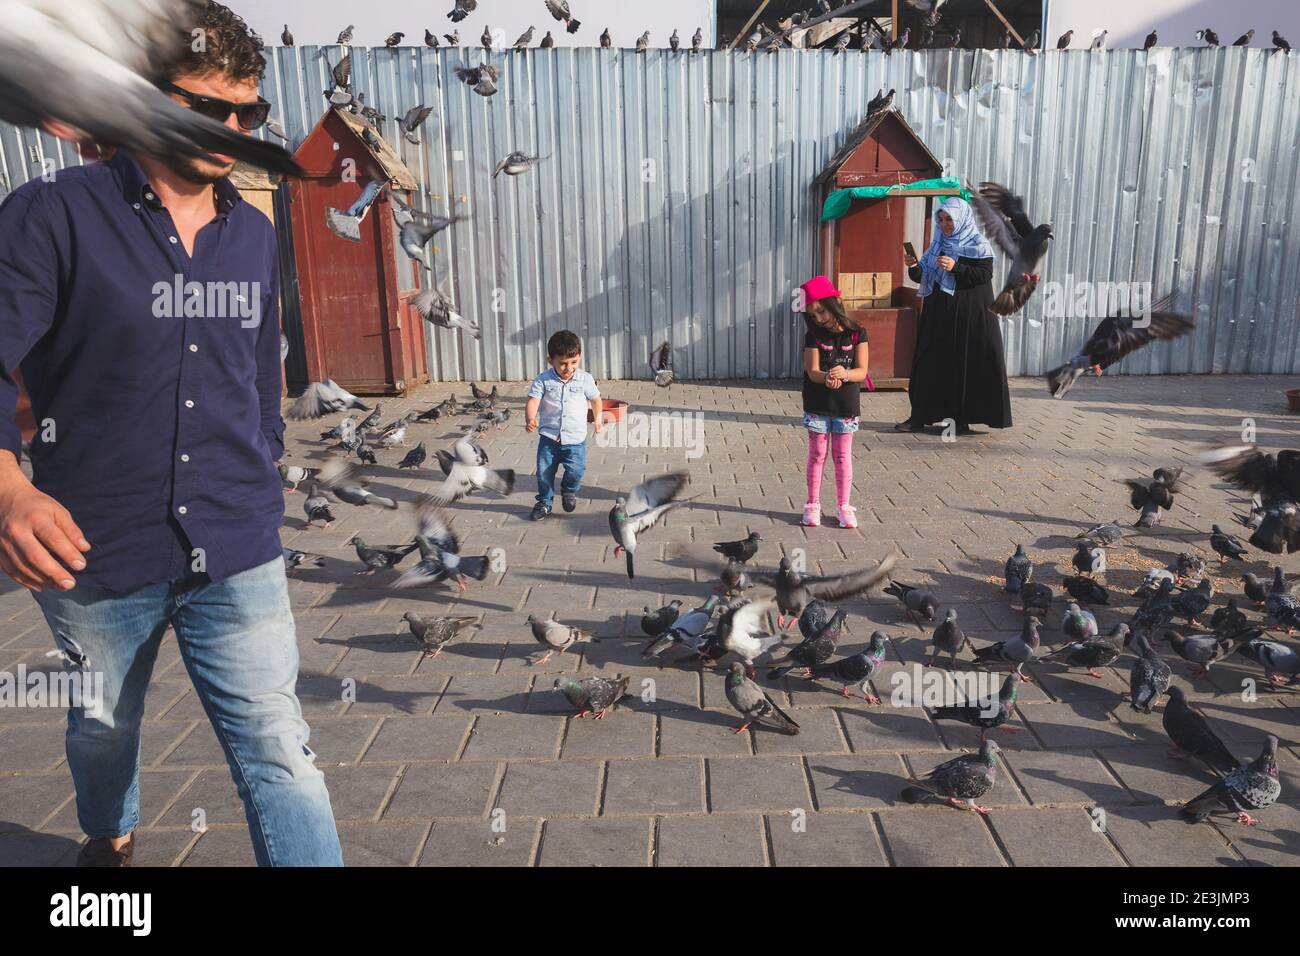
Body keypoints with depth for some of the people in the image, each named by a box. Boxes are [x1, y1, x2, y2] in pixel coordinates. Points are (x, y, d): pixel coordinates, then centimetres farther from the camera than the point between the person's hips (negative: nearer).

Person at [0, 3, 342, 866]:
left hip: (238, 556, 1)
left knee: (279, 752, -3)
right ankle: (109, 840, 55)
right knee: (103, 726, 24)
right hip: (93, 554, -1)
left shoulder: (255, 236, 6)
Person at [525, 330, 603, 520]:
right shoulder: (543, 380, -7)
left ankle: (569, 490, 21)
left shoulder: (585, 379, -2)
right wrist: (531, 419, -35)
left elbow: (595, 399, 15)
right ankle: (544, 502, 28)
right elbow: (533, 401, -17)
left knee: (576, 470, -13)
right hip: (548, 436, 0)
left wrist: (597, 419, 20)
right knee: (544, 472, 4)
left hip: (575, 438, 0)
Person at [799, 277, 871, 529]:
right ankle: (813, 505, 17)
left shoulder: (856, 335, -4)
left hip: (846, 406, 0)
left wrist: (844, 374, -32)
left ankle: (844, 505, 18)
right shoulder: (814, 337, -3)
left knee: (843, 456, 8)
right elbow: (812, 371, -12)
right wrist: (826, 378, -35)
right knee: (817, 455, 8)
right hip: (817, 406, 1)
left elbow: (861, 371, -10)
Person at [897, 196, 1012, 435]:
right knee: (929, 363, 3)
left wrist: (956, 268, -21)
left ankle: (962, 419, 1)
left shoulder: (978, 244, -1)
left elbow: (985, 274, -11)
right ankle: (920, 417, 7)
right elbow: (923, 275, 13)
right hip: (938, 312, 5)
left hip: (968, 313, -5)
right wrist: (913, 267, -9)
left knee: (965, 365, -5)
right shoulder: (938, 244, 14)